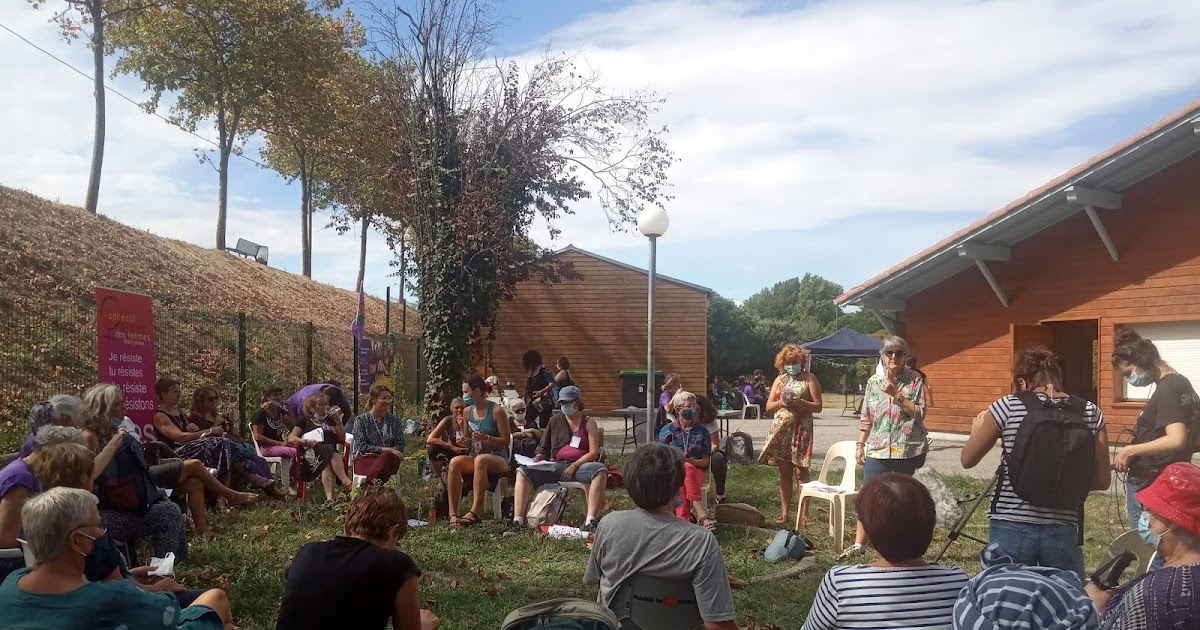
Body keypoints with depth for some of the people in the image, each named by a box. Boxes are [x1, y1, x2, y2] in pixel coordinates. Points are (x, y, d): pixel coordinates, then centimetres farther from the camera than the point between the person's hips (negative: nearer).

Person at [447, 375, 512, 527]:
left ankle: (475, 511, -44)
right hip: (474, 456, 5)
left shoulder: (497, 410, -7)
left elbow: (506, 440, -6)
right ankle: (453, 514, -35)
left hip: (498, 459, -5)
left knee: (480, 460, -39)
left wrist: (486, 438, -22)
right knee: (455, 462, -28)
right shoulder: (468, 411, 10)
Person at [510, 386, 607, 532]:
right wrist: (539, 457, -4)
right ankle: (517, 522, -30)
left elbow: (594, 452, -1)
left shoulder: (588, 423, 7)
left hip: (579, 466, -3)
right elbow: (544, 447, 19)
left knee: (601, 469, -36)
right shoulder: (555, 420, 16)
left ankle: (590, 522, -41)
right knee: (522, 472, -21)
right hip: (555, 467, 3)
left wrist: (574, 466, -14)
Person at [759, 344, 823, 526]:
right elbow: (768, 406, 11)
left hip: (801, 430, -4)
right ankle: (784, 513, 11)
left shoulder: (809, 378, 2)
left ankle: (804, 514, 1)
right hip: (780, 430, 4)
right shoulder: (779, 379, 14)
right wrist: (780, 403, -10)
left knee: (800, 471, -5)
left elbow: (818, 406, -3)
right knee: (784, 472, 6)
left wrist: (801, 403, -19)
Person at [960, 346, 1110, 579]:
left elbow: (967, 460, 6)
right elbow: (1102, 480, 6)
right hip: (1062, 531, 2)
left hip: (1011, 528, -2)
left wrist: (976, 431, 25)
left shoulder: (1008, 406, -4)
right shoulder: (1090, 412, 2)